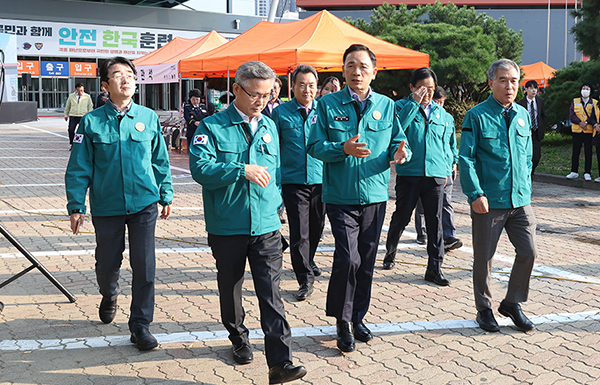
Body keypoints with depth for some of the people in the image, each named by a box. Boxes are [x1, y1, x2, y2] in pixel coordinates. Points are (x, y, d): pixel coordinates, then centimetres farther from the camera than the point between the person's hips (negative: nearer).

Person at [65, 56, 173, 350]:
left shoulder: (149, 118, 2)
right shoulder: (92, 122, -2)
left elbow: (161, 161, 11)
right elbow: (79, 168, 0)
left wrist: (165, 195, 12)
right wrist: (76, 206, -3)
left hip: (144, 204, 0)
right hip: (106, 206, 0)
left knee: (144, 265, -2)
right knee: (107, 263, 12)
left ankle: (140, 325, 11)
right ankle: (109, 296, 46)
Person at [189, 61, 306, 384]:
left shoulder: (270, 128, 11)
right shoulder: (213, 127, -6)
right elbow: (200, 168, -19)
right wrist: (242, 170, -24)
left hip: (266, 227, 2)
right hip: (227, 227, -2)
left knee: (271, 294, -4)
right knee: (230, 288, 15)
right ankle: (239, 340, 38)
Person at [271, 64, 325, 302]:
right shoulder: (281, 113, 0)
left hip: (321, 180, 3)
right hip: (293, 181, -3)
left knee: (316, 228, 17)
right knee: (299, 233, -5)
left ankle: (307, 262, 42)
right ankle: (305, 279, 4)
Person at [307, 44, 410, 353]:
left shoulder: (386, 106, 7)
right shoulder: (328, 104, 0)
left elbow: (399, 143, 10)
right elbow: (315, 146, -4)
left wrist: (399, 153, -14)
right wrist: (343, 149, -21)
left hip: (375, 196, 3)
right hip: (341, 197, -3)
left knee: (366, 260, 11)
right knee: (348, 258, -14)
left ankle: (357, 317, 28)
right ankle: (342, 320, 5)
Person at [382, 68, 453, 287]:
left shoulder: (440, 113, 14)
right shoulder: (402, 106, 1)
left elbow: (445, 144, 20)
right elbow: (396, 127, -21)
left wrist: (447, 169, 13)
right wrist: (414, 102, -20)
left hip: (435, 176, 3)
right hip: (409, 173, -3)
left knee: (435, 222, 1)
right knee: (401, 218, 9)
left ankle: (434, 268, 6)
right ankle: (390, 253, 33)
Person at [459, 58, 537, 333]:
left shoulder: (522, 115, 11)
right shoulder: (477, 116, -5)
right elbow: (466, 159, -9)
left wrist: (526, 189, 14)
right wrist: (475, 194, -16)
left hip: (520, 201, 5)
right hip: (488, 202, -5)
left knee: (528, 251, 3)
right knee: (484, 257, 5)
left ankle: (512, 303, 23)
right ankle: (484, 309, 23)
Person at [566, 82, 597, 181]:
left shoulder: (595, 103, 6)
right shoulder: (575, 102, 9)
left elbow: (594, 116, -4)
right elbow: (571, 115, -1)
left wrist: (586, 122, -17)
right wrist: (580, 123, -15)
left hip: (589, 131, -1)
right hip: (577, 130, 1)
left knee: (588, 152, 0)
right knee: (576, 151, 3)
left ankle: (587, 173, 6)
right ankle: (574, 172, 10)